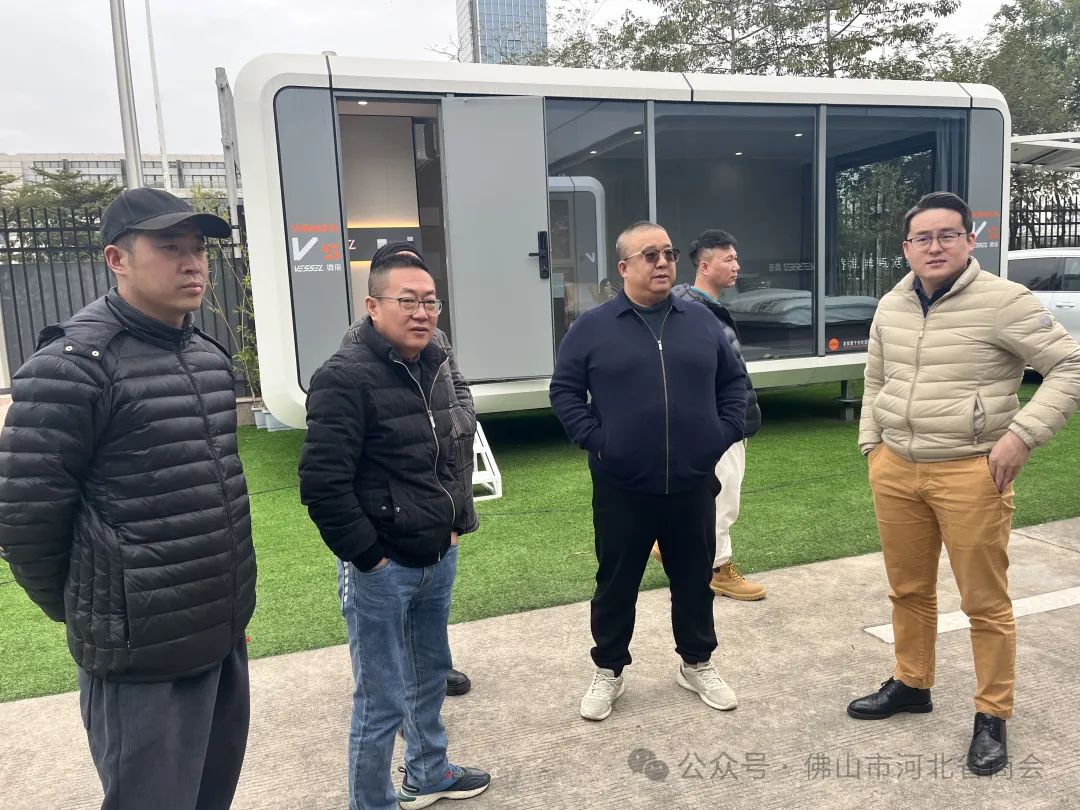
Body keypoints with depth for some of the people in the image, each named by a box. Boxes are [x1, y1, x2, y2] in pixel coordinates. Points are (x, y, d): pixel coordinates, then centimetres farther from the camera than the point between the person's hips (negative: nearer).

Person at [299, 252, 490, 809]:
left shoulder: (431, 370, 9)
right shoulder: (345, 378, -18)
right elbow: (322, 483, -22)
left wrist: (454, 523, 14)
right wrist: (367, 556, -17)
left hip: (438, 560, 8)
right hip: (381, 571, -8)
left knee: (430, 674, 24)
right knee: (382, 701, 4)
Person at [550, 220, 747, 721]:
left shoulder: (701, 322, 6)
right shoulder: (592, 328, -3)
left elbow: (733, 381, 14)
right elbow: (564, 390, 0)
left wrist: (726, 432, 3)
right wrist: (593, 440, -9)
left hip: (692, 484, 3)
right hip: (621, 488, -2)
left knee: (695, 581, 16)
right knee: (616, 584, 11)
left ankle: (697, 665, 36)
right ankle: (608, 671, 29)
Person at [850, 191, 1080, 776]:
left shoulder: (1002, 301, -10)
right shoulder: (891, 306, 8)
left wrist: (1021, 434, -17)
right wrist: (872, 445, 14)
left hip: (971, 474, -5)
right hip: (895, 470, 5)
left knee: (985, 602, 6)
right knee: (907, 590, 17)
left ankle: (992, 717, 23)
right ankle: (910, 684, 36)